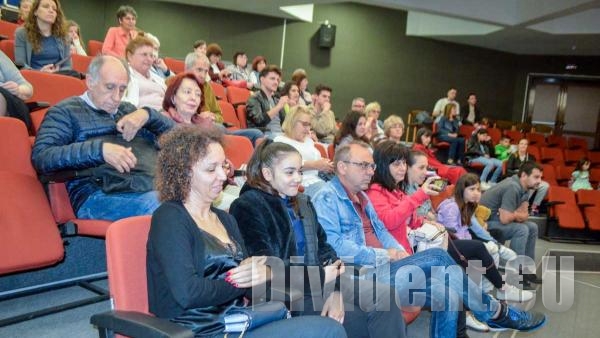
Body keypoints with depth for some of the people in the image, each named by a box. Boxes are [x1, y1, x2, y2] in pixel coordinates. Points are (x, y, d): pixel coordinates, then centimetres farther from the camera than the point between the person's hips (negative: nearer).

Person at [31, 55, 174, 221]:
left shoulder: (128, 109, 30)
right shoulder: (66, 111, 13)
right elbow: (40, 157, -3)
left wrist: (147, 114, 6)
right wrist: (100, 148, -16)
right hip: (101, 194, -5)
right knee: (158, 207, -37)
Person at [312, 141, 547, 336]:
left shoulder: (360, 196, 19)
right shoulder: (327, 198, -11)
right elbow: (333, 246, -21)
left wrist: (400, 253, 0)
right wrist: (384, 256, -15)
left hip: (381, 268, 9)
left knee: (446, 294, -13)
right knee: (438, 258, -17)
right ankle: (496, 313, 1)